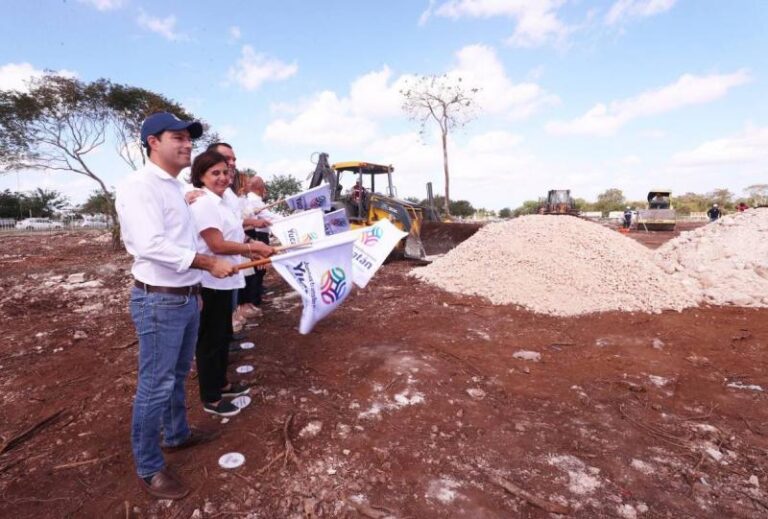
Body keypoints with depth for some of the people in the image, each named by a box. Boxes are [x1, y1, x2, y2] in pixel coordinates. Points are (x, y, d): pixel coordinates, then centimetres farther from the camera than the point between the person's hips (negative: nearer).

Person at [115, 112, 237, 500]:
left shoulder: (175, 187, 13)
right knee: (155, 386, 3)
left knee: (177, 375, 22)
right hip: (159, 301, -9)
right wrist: (210, 263, -23)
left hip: (186, 296, 9)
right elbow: (152, 245, -28)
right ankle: (148, 469, 20)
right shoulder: (140, 185, -17)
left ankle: (176, 434, 42)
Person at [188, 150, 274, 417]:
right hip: (210, 281, -10)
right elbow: (217, 245, -24)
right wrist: (253, 247, -18)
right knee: (210, 339, 3)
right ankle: (210, 398, 18)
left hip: (224, 279, 10)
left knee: (223, 335, 21)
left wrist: (251, 254, 10)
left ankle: (221, 383, 38)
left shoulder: (219, 202, 12)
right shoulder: (203, 203, -19)